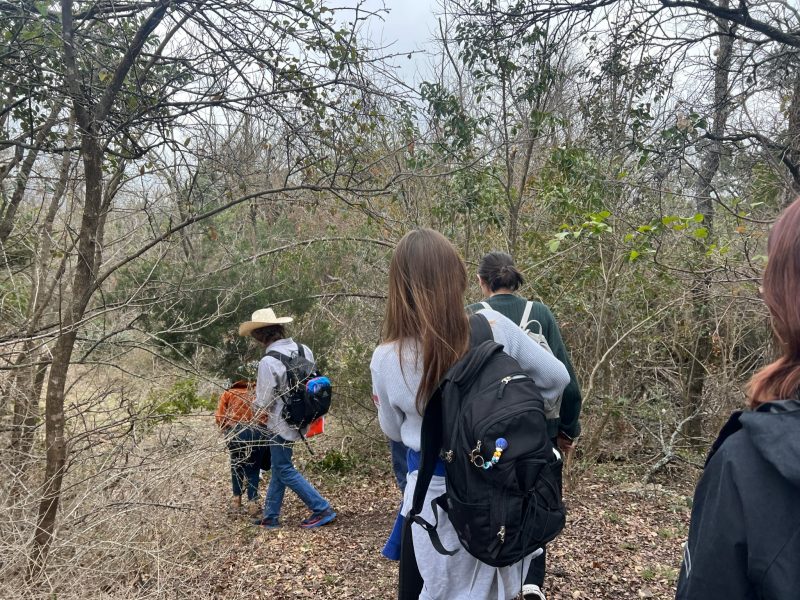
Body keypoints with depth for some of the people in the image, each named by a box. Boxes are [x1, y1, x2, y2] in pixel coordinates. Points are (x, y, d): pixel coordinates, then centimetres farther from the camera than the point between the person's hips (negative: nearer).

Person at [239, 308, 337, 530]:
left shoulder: (268, 361, -23)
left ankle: (322, 509, 8)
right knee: (279, 467, 18)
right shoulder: (304, 350, -4)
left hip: (281, 423, -7)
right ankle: (270, 516, 28)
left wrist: (257, 399, 6)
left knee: (284, 470, 8)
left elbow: (262, 403, -16)